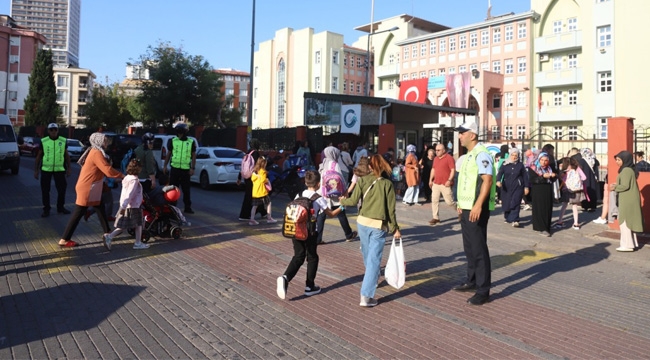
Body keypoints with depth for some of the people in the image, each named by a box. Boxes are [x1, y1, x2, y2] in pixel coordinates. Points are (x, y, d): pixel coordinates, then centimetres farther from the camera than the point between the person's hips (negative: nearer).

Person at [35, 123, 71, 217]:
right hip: (46, 169, -1)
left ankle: (60, 207, 22)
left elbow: (67, 155, 10)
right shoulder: (43, 141, 1)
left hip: (60, 169, 1)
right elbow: (38, 156, 6)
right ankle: (46, 209, 16)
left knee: (62, 188, 5)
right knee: (45, 190, 4)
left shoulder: (63, 141, 4)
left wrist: (68, 168, 7)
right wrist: (36, 170, 5)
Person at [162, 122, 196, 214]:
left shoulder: (191, 142, 3)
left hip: (186, 169, -1)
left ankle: (188, 207, 13)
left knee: (186, 190, 5)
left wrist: (192, 168, -3)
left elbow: (194, 156, 5)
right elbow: (168, 154, 11)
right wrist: (165, 165, 7)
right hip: (174, 168, 1)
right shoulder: (173, 141, 5)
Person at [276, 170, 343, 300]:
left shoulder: (299, 195, 7)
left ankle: (285, 278, -12)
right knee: (312, 258, 12)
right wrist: (341, 208, 20)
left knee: (298, 257, 11)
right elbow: (331, 214, 4)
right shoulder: (319, 198, -5)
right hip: (310, 232, -4)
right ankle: (310, 287, 20)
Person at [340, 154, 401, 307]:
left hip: (362, 222, 3)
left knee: (368, 255, 24)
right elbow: (391, 209, -5)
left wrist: (342, 201, 17)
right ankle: (366, 296, -4)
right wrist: (395, 228, 3)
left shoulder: (362, 180, 0)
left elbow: (353, 201, -4)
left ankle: (371, 279, 49)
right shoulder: (387, 184, -4)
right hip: (378, 226, -3)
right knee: (374, 260, -1)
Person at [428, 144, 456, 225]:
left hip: (445, 184, -7)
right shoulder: (436, 158, 14)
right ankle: (436, 218, 10)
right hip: (436, 183, 7)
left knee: (449, 202, -2)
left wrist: (449, 180, -20)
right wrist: (430, 180, 13)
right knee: (434, 200, 2)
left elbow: (453, 170, -13)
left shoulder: (449, 158, -9)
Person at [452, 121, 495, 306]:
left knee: (479, 249, -3)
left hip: (476, 209, -10)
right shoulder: (468, 155, 16)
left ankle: (483, 290, 5)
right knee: (469, 247, 19)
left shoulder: (481, 154, -15)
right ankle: (472, 281, 33)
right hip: (466, 208, 10)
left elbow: (488, 180, -24)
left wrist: (478, 205, -30)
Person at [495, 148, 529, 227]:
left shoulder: (520, 165, 6)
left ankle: (515, 220, -17)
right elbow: (500, 173, -7)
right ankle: (508, 218, 26)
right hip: (506, 187, 1)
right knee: (506, 203, 6)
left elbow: (525, 176, 9)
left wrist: (526, 187, 5)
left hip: (517, 187, -1)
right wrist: (498, 181, -26)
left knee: (515, 203, -12)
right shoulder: (505, 165, 4)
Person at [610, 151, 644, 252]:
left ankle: (627, 245, 0)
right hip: (629, 200, 10)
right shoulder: (629, 170, 12)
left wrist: (614, 187, -7)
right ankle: (633, 243, 23)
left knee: (624, 221, -4)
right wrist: (616, 185, 9)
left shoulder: (626, 171, -18)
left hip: (628, 201, -10)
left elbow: (625, 186, -23)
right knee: (630, 221, 15)